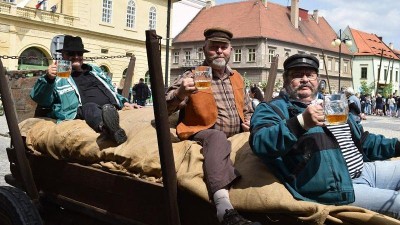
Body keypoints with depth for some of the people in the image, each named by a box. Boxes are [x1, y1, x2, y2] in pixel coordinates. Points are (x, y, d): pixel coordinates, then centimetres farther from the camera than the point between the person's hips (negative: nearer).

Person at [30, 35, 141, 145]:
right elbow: (40, 99, 3)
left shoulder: (95, 70, 35)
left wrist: (124, 102, 18)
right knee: (90, 108, -39)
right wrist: (48, 79, -18)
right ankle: (106, 126, -72)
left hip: (112, 109, 5)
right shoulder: (58, 78, 18)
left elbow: (112, 92, 38)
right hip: (82, 111, -4)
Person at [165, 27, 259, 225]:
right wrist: (180, 94, -29)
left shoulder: (237, 78, 18)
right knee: (217, 137, -38)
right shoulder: (192, 76, 2)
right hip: (204, 133, -6)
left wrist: (249, 122, 6)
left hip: (236, 135, 7)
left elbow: (247, 109, 30)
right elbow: (164, 109, -8)